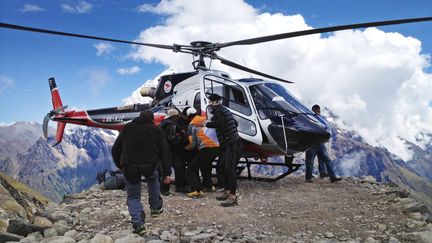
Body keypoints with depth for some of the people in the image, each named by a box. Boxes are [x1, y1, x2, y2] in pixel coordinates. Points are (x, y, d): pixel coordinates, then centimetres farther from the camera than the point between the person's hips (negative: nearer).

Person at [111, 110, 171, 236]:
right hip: (150, 165, 0)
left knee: (133, 197, 13)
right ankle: (156, 207, 32)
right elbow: (163, 152, 5)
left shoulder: (127, 128, 15)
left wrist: (119, 165, 27)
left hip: (130, 167, 0)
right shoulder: (155, 130, 11)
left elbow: (115, 149, 15)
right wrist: (166, 172, 5)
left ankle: (138, 224, 0)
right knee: (153, 178, 34)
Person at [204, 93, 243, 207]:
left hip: (232, 144, -10)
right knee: (222, 167, 15)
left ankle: (233, 197, -11)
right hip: (229, 144, 10)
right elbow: (235, 123, 25)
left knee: (230, 169, -11)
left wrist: (207, 124, -14)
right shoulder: (225, 110, 19)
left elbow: (221, 123, -27)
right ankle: (227, 191, 23)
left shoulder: (218, 111, -9)